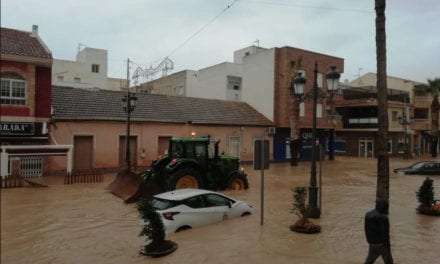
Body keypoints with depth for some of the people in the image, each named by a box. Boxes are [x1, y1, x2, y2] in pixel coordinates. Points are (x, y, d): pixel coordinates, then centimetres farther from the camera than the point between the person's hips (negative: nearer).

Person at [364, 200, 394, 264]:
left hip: (371, 242, 6)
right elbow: (385, 233, -20)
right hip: (382, 243, -6)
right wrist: (387, 245, -10)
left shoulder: (368, 214, 0)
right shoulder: (383, 218, -23)